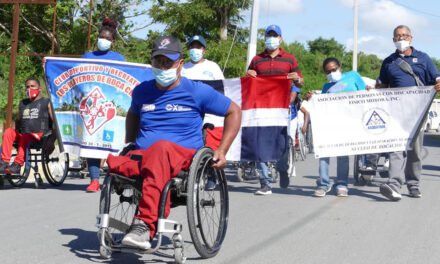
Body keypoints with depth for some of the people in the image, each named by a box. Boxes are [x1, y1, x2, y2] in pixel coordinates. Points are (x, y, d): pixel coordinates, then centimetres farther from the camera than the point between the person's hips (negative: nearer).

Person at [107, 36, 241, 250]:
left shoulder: (197, 91, 7)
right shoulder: (142, 91, 20)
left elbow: (233, 112, 15)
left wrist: (222, 151, 7)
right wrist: (130, 146, 29)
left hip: (184, 155, -4)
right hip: (142, 157, 4)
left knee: (162, 148, -43)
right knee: (114, 163, -33)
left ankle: (144, 223, -52)